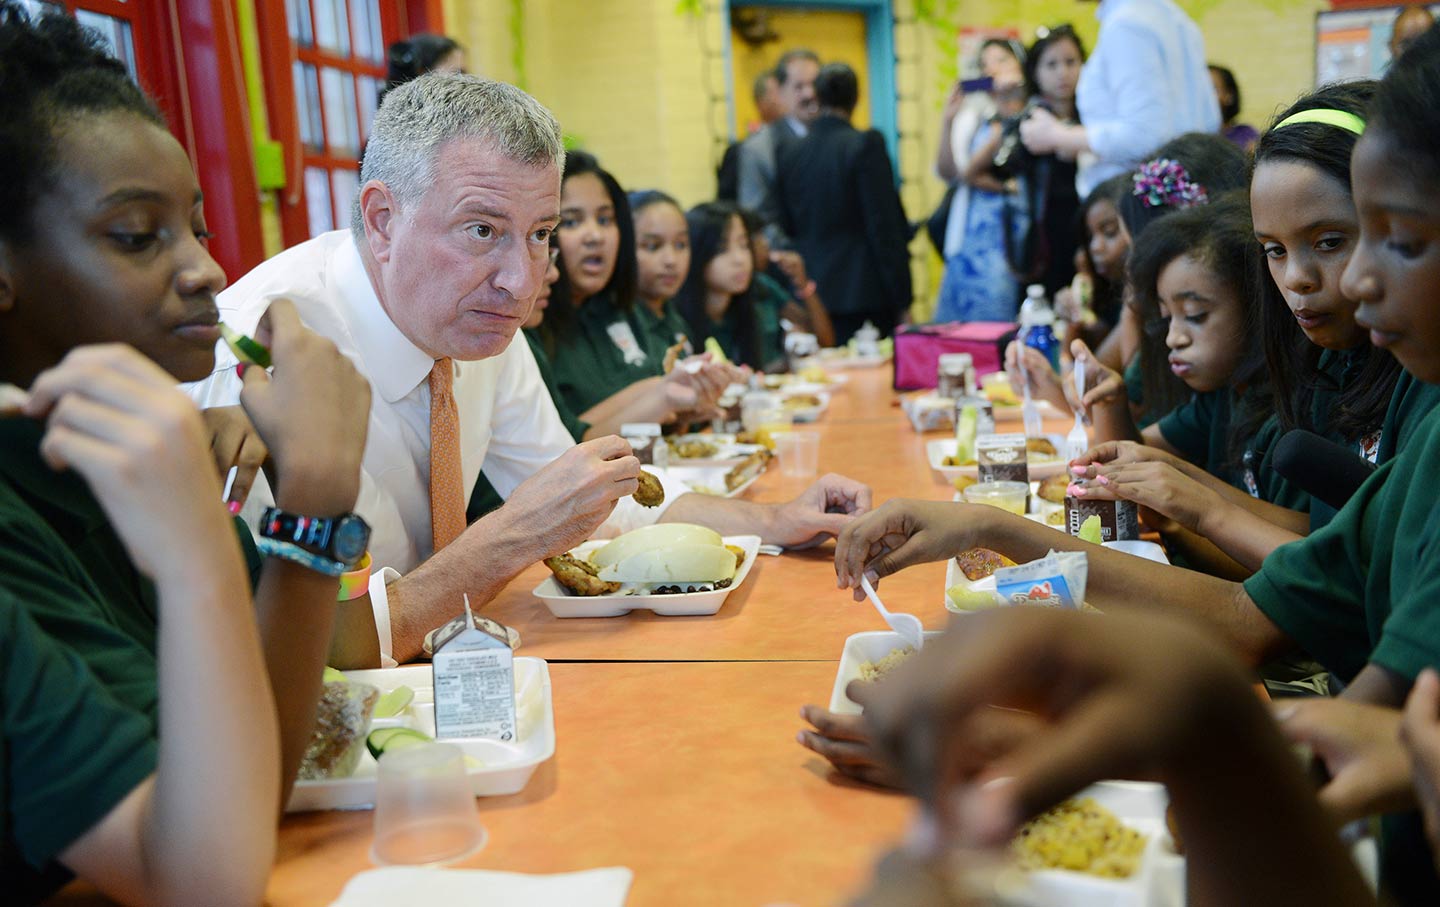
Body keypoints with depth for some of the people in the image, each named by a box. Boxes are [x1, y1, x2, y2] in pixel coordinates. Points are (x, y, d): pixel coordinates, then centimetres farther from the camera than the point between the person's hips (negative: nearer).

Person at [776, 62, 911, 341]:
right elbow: (885, 230, -10)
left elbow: (787, 229, 10)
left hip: (810, 298, 5)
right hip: (864, 297, -5)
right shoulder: (867, 145, -8)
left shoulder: (788, 154, 6)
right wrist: (902, 301, -7)